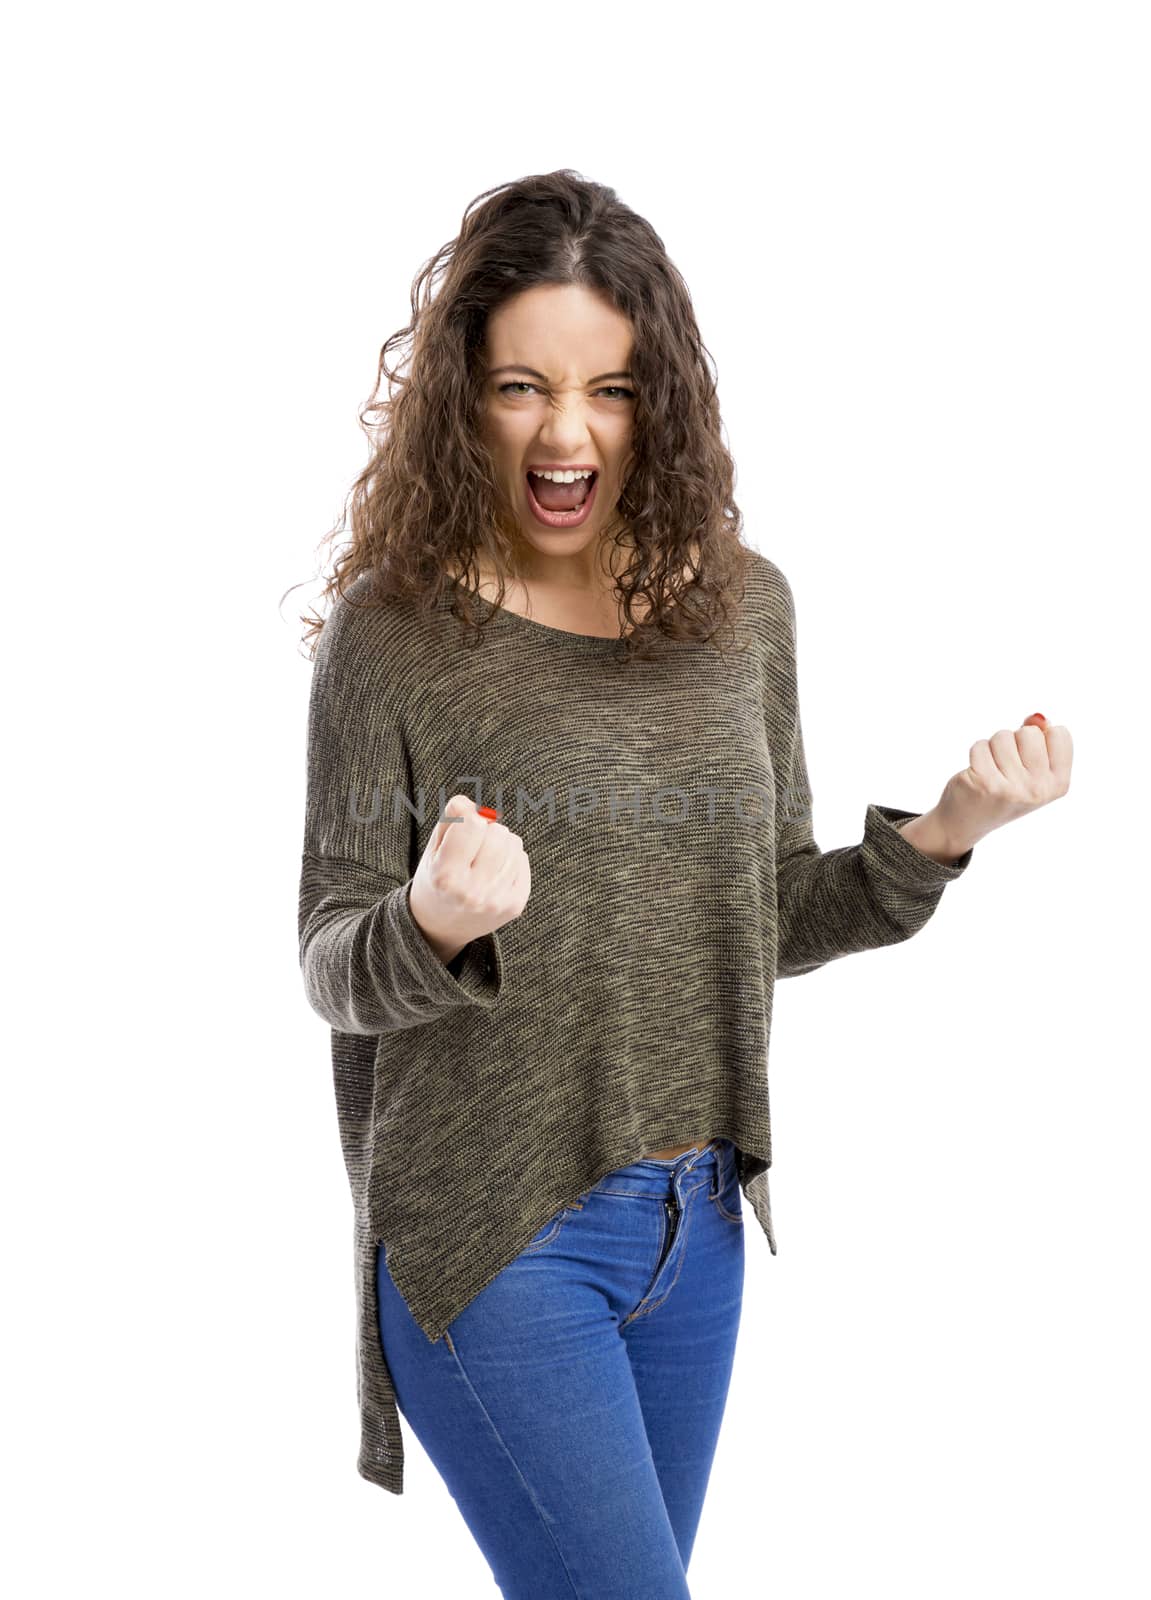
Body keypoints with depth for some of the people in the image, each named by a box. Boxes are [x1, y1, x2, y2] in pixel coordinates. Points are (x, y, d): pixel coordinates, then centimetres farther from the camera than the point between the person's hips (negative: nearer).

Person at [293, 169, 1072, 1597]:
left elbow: (770, 920, 10)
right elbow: (330, 965, -8)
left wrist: (940, 837, -5)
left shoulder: (740, 604, 2)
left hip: (696, 1221, 5)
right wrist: (432, 925, -29)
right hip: (490, 1233, -5)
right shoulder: (394, 628, -11)